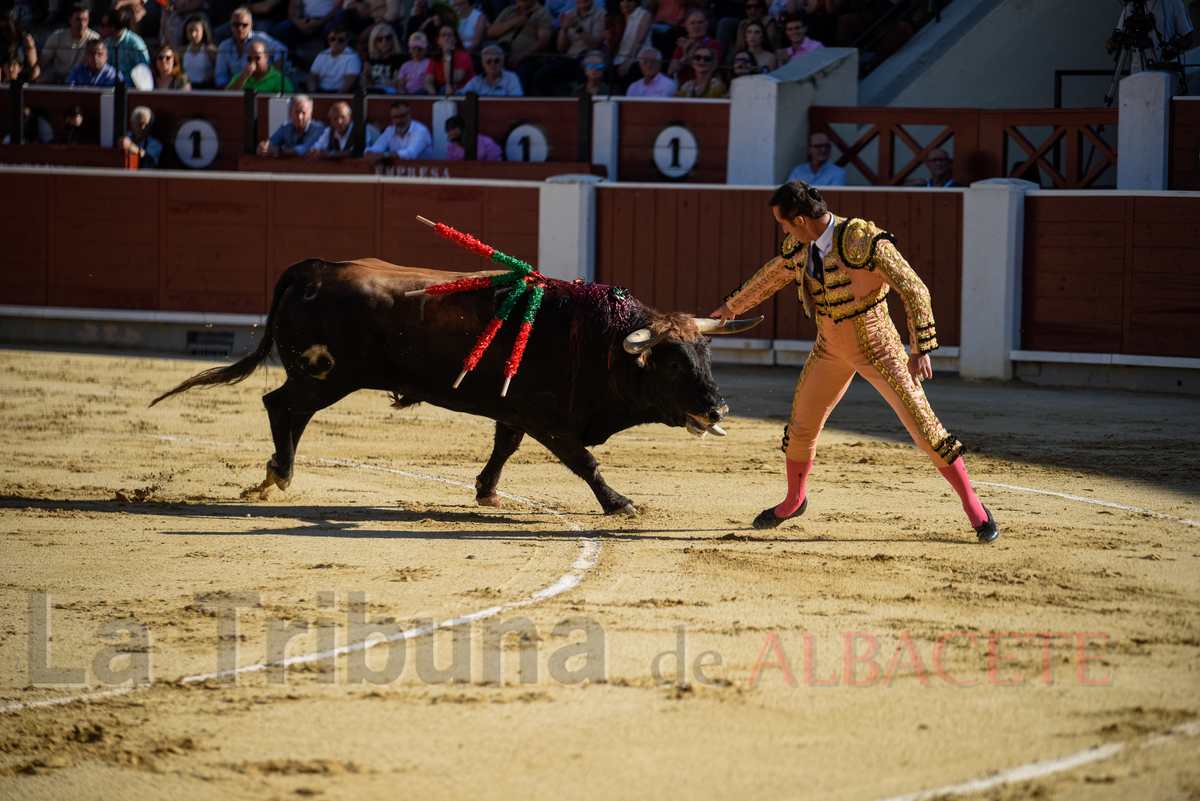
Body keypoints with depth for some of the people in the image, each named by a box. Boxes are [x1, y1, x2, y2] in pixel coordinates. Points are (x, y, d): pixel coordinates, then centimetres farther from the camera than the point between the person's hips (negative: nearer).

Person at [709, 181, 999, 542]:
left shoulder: (864, 242, -27)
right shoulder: (799, 246, -5)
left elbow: (914, 290, -27)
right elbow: (772, 276, 17)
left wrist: (921, 349, -33)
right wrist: (732, 306, 31)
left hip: (876, 349, -6)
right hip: (831, 347, 6)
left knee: (923, 427, -10)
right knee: (801, 427, 14)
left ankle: (972, 506, 0)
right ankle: (793, 501, 39)